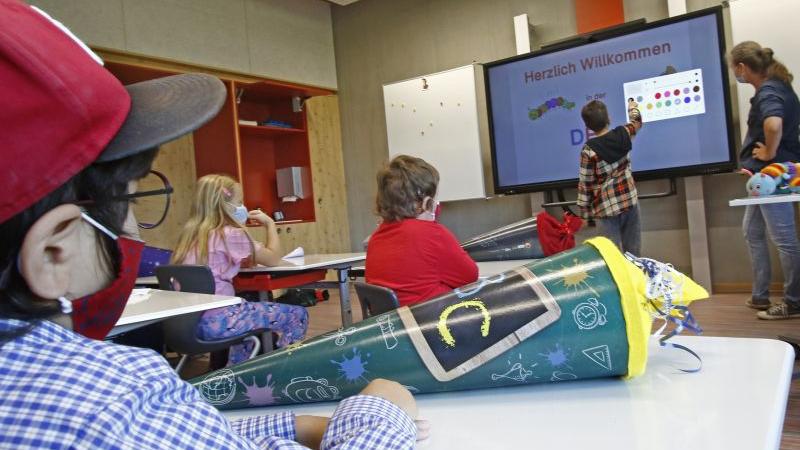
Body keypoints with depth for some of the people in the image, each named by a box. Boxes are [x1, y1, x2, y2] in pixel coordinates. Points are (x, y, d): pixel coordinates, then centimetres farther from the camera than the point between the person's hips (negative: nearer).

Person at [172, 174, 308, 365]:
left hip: (189, 319, 9)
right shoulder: (231, 234, -9)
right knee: (297, 315, -2)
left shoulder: (192, 234, 13)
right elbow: (273, 259, 1)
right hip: (216, 320, -9)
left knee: (250, 309, 37)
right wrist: (270, 223, 10)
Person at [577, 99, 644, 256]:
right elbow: (636, 122, 21)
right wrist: (633, 107, 42)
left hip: (606, 208, -4)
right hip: (630, 200, 4)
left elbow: (585, 184, -9)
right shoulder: (623, 134, -4)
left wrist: (584, 211, 1)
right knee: (634, 251, 14)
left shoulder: (589, 150, -15)